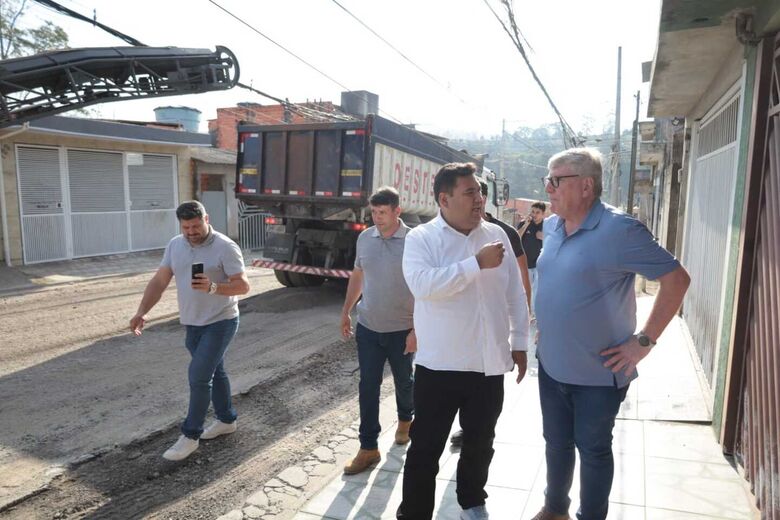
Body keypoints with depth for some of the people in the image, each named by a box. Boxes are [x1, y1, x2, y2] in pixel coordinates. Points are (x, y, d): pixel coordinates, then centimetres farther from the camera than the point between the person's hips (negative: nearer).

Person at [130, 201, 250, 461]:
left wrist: (212, 287, -33)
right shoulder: (175, 245, 3)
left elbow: (243, 285, -18)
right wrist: (142, 312, -9)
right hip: (192, 323, 7)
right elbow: (159, 281, 2)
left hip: (220, 322, -7)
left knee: (198, 376, -8)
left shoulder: (225, 247, -16)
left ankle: (190, 435, 7)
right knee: (214, 372, 18)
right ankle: (227, 420, 34)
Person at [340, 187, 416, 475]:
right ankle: (368, 448, 16)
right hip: (368, 327, 3)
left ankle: (405, 419, 46)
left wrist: (417, 330, -18)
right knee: (368, 387, 5)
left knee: (404, 381, 18)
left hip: (402, 330, -3)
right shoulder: (364, 238, 1)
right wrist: (346, 311, 14)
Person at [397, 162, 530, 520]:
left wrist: (519, 342, 10)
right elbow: (422, 285, -26)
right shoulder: (421, 238, -8)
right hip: (440, 365, -4)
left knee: (479, 443, 21)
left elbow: (515, 294, 9)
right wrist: (477, 263, -24)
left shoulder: (496, 234, 4)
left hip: (490, 364, 4)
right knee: (425, 448, 8)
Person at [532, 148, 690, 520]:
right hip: (551, 365, 6)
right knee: (556, 443, 21)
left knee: (593, 450, 14)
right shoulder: (551, 226, 2)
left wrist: (644, 341, -16)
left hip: (598, 373, -6)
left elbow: (676, 280, -16)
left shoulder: (619, 229, -19)